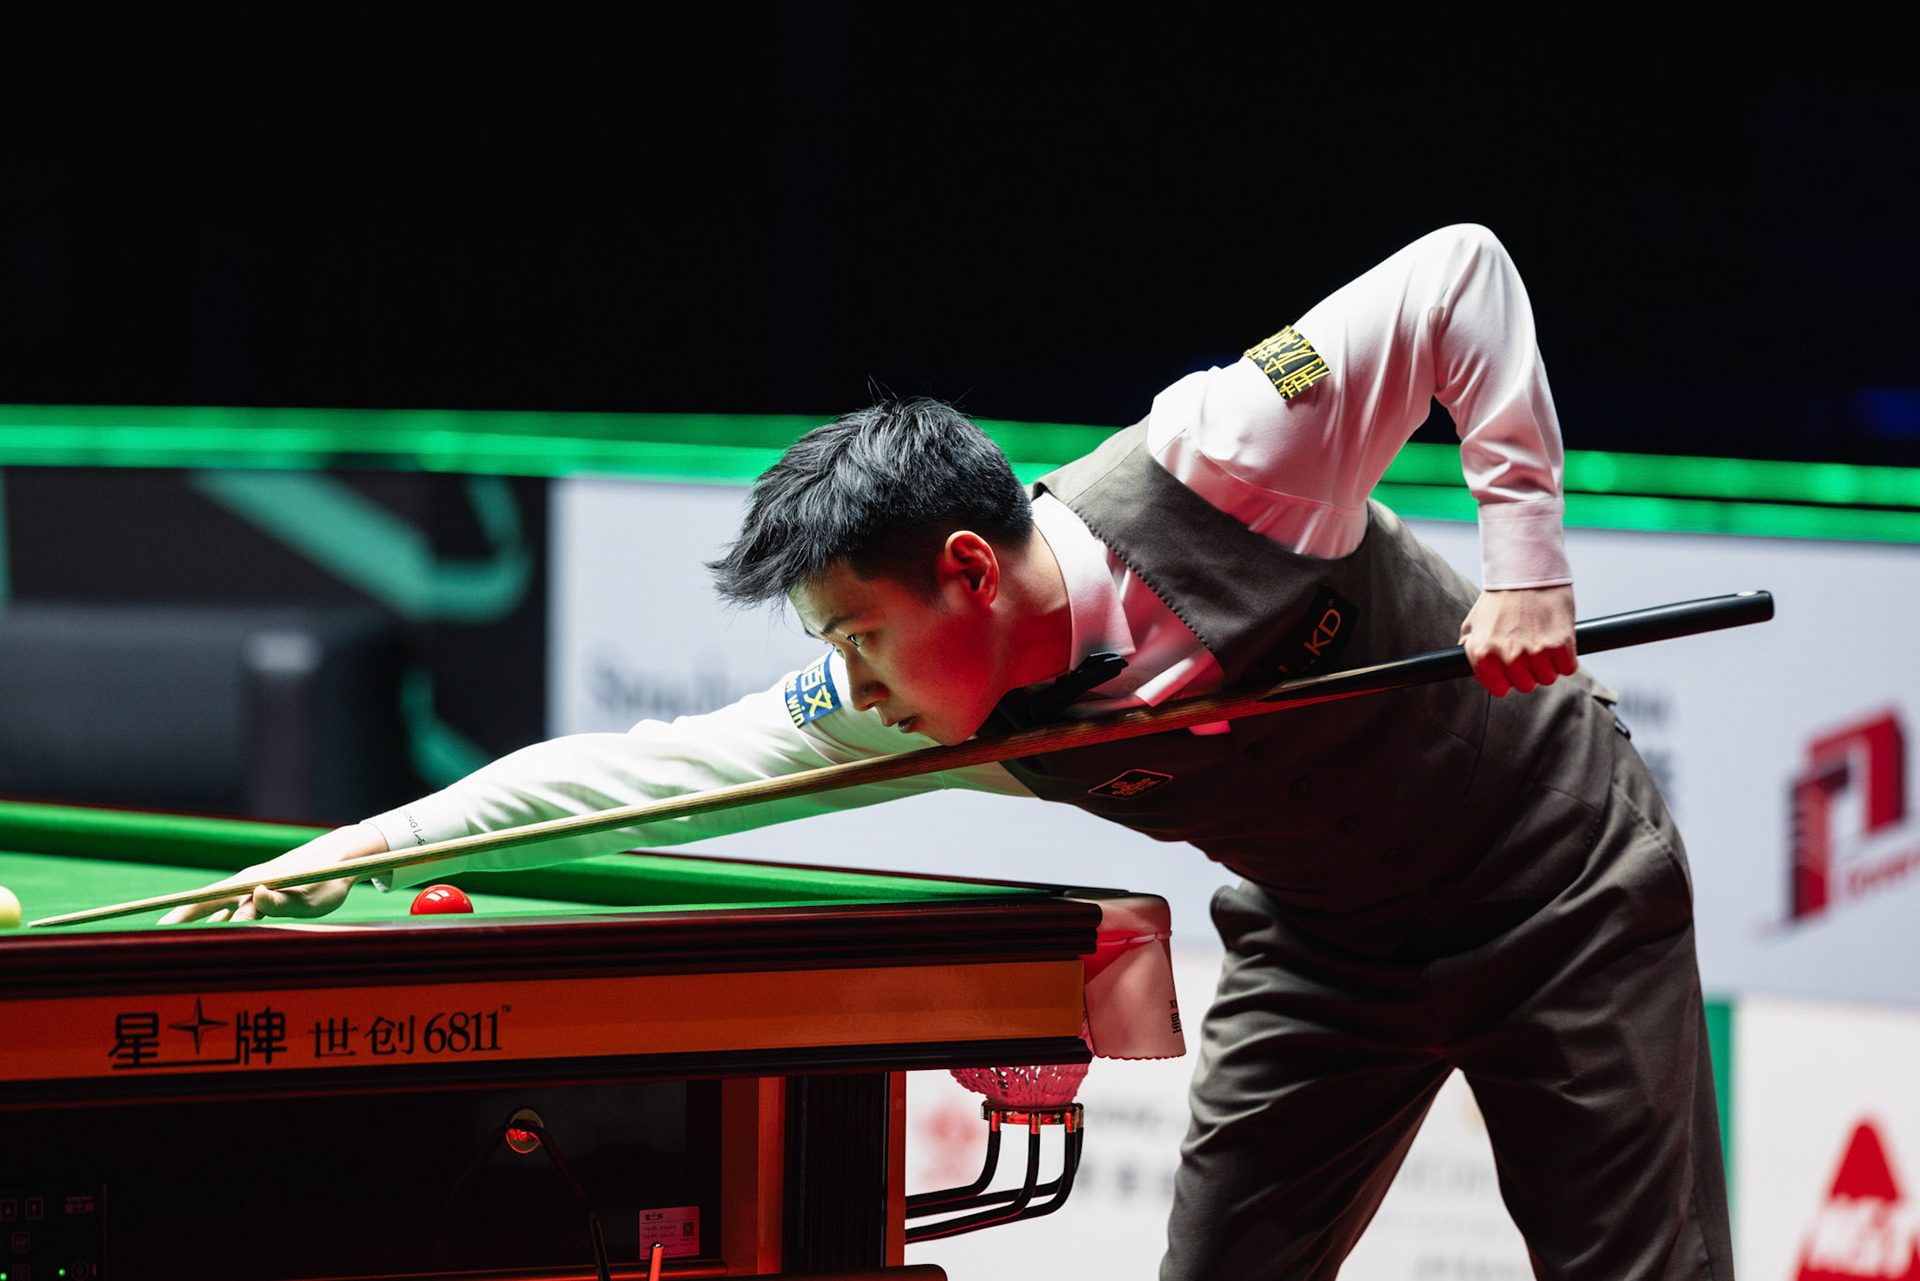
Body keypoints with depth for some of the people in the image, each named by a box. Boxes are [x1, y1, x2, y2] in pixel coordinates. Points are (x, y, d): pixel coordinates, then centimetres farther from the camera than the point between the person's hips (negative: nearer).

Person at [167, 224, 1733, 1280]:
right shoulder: (923, 699, -16)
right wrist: (372, 840, -20)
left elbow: (1460, 275, -25)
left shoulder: (1213, 470, -32)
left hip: (1560, 880, -5)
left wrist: (1523, 549, -30)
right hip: (1327, 937, 5)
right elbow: (642, 766, -14)